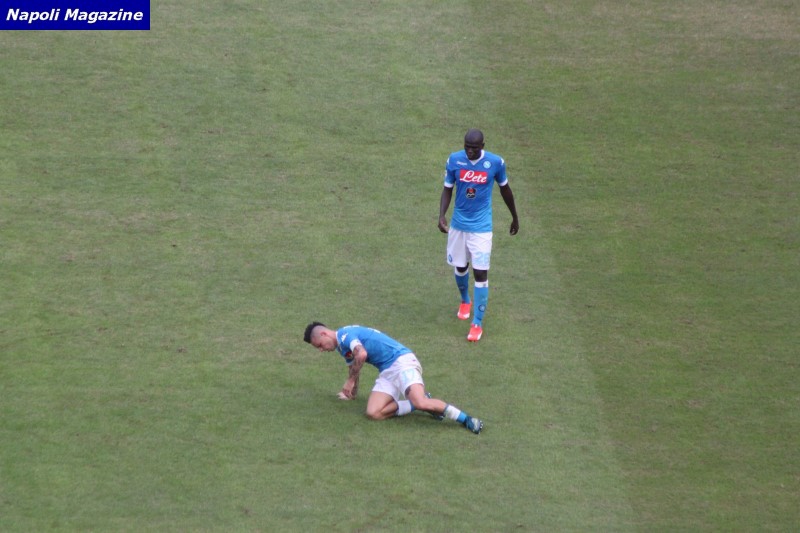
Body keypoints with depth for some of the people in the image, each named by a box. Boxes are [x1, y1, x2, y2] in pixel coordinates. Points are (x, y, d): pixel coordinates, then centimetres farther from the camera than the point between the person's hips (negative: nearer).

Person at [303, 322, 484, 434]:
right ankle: (415, 404, -2)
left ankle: (465, 419, -17)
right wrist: (351, 393, 53)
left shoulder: (345, 334, -9)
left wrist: (350, 381, -16)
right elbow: (353, 367, 41)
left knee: (421, 402, -29)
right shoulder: (342, 347, 22)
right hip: (386, 372, 10)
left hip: (400, 360, -10)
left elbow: (361, 354, -27)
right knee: (373, 412, -12)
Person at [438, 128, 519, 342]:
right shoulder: (454, 160, -9)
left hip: (482, 227, -2)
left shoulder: (496, 163, -12)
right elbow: (447, 190, 1)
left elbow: (504, 189, 4)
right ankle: (465, 301, 48)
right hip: (458, 224, 3)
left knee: (481, 273, -7)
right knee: (460, 267, 17)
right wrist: (442, 215, -14)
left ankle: (477, 324, 0)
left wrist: (515, 217, 15)